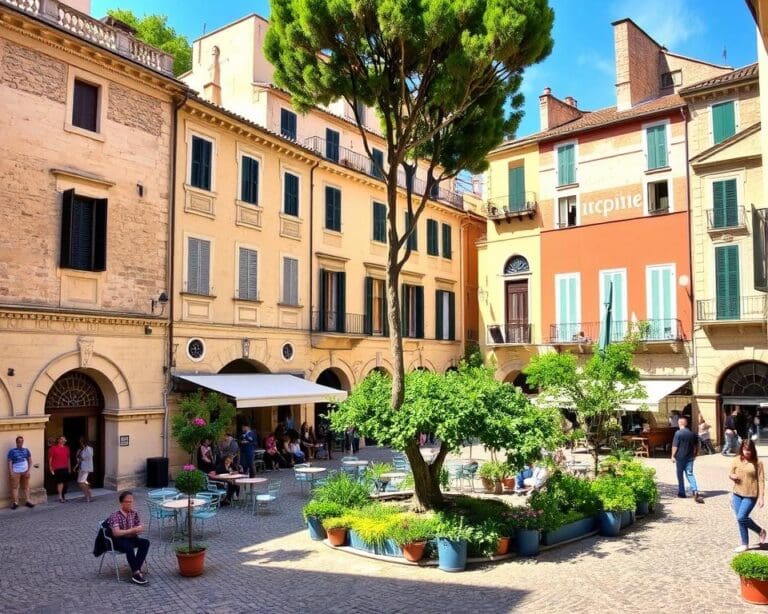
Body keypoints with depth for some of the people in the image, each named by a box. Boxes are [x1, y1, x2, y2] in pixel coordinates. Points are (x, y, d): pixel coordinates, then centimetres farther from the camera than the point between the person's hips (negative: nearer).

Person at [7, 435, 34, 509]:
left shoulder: (26, 450, 8)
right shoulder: (12, 451, -1)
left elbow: (30, 461, 10)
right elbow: (10, 462, -5)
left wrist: (28, 470, 1)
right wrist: (11, 473, -12)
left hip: (25, 472, 3)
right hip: (16, 472, -3)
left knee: (26, 487, 4)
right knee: (15, 487, -5)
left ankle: (27, 501, 7)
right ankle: (15, 502, -4)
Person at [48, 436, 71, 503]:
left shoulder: (66, 448, 13)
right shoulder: (54, 448, -2)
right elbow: (50, 458, -2)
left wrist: (69, 468, 15)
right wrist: (51, 468, -5)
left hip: (65, 468, 6)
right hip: (57, 469, -5)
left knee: (64, 483, 8)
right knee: (60, 482, -12)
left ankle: (63, 496, 17)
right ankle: (60, 497, -9)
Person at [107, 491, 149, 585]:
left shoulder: (134, 513, 2)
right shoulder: (115, 515, -14)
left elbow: (141, 528, 2)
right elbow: (116, 533, -24)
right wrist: (132, 530, -24)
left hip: (131, 538, 6)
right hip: (118, 541, -6)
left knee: (145, 542, -21)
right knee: (129, 547, -36)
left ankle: (135, 570, -22)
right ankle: (136, 573, -31)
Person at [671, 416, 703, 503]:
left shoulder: (678, 433, -12)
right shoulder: (692, 433, 6)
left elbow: (675, 446, -15)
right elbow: (696, 445, 15)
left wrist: (673, 456, -9)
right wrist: (696, 453, 27)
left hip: (680, 457, -4)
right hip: (690, 457, 4)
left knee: (680, 475, 9)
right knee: (690, 474, 4)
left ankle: (681, 493, 17)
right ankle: (695, 491, -15)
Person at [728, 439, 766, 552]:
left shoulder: (757, 463, -7)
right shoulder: (736, 460, 2)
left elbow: (761, 481, -7)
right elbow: (730, 474, 12)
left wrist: (760, 497, -11)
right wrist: (732, 476, -13)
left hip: (751, 495, -4)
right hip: (737, 494, 4)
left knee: (741, 517, -12)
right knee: (740, 519, 7)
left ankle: (760, 531, 15)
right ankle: (745, 544, 22)